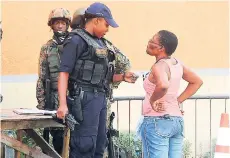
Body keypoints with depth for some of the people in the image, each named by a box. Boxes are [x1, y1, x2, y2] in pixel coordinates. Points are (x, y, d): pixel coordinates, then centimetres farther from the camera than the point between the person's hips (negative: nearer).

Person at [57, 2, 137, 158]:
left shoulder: (100, 42, 16)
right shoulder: (77, 40, -9)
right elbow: (64, 73, -16)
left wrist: (122, 77, 7)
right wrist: (63, 104, -25)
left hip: (101, 98, 9)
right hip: (85, 98, -9)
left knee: (99, 145, 15)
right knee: (85, 145, -10)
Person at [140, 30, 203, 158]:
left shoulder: (159, 67, -15)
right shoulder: (177, 63, 9)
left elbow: (163, 85, -37)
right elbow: (197, 81, 22)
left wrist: (152, 100, -20)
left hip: (157, 121, -8)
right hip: (177, 120, 8)